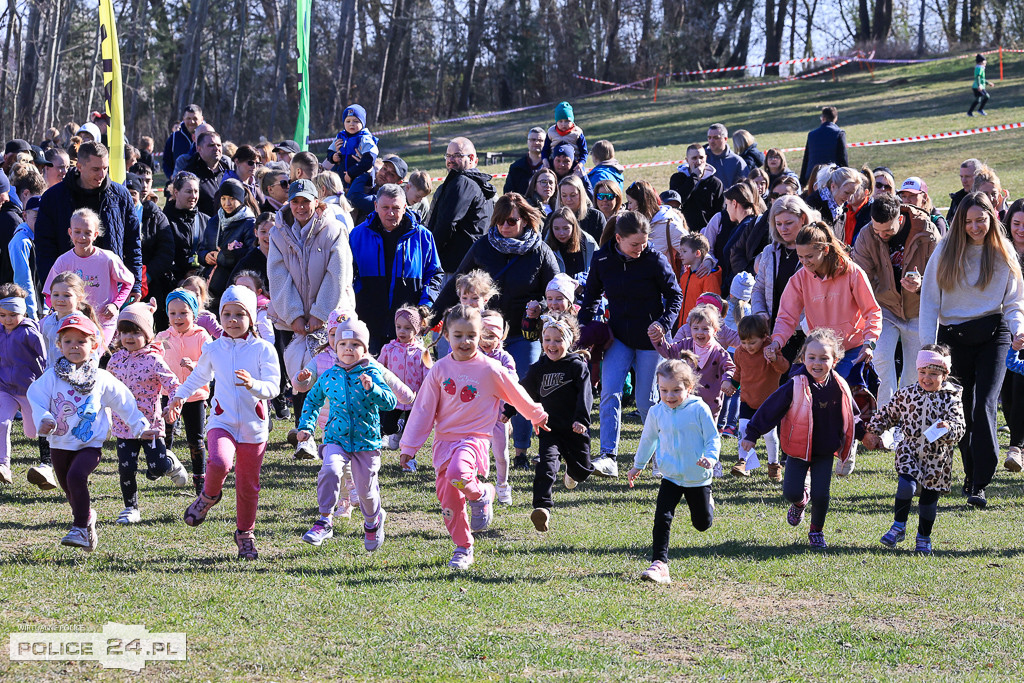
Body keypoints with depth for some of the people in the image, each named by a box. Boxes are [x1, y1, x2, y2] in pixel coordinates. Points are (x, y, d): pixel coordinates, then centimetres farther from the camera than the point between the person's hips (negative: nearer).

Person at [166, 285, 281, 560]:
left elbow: (273, 387, -11)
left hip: (254, 426, 0)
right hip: (222, 421, 0)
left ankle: (245, 534, 29)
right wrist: (178, 397, 38)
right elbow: (199, 376, 26)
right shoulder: (213, 349, 5)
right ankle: (209, 496, 3)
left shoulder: (263, 349, -4)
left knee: (248, 484, 8)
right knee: (219, 462, -29)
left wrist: (253, 385, -33)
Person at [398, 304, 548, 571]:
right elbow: (423, 409, 8)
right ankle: (463, 547, 17)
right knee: (447, 495, 0)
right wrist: (409, 446, 7)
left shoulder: (490, 369, -4)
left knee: (457, 474, -32)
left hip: (475, 437, -4)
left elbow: (517, 394, 12)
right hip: (444, 438, 4)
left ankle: (482, 494, 1)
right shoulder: (440, 370, 3)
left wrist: (537, 416, 27)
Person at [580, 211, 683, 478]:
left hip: (650, 340, -2)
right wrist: (585, 328, 2)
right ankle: (608, 457, -16)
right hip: (618, 338, 2)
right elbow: (592, 295, 12)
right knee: (610, 394, -13)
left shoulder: (654, 261, -12)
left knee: (646, 401, 4)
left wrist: (664, 324, -17)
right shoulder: (602, 260, -4)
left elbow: (675, 295, -2)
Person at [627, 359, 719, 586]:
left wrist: (711, 457, -27)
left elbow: (713, 438, -7)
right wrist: (638, 465, 25)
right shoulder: (657, 412, -2)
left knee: (702, 523, 14)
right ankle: (659, 564, -15)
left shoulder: (699, 409, -13)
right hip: (671, 477, 2)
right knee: (662, 518, -15)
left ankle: (707, 503, 50)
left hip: (698, 478, -2)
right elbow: (648, 439, 16)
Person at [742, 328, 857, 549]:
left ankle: (817, 531, 21)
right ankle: (801, 500, 31)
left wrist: (849, 445, 21)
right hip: (798, 449, -1)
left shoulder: (839, 388, -6)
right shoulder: (795, 387, -17)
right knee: (791, 492, -8)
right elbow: (770, 409, -10)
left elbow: (851, 415, 12)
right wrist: (752, 434, -8)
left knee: (821, 495, -5)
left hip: (825, 452, 2)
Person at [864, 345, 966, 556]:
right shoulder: (906, 394, 1)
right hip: (909, 450, 1)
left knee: (929, 497, 8)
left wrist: (949, 428, -34)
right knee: (906, 485, -21)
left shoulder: (951, 398, -6)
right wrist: (872, 432, 8)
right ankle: (898, 527, -4)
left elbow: (959, 427, -12)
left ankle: (924, 538, 25)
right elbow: (888, 414, 13)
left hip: (936, 457, -1)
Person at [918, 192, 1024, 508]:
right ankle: (972, 474, 22)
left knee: (984, 405, -13)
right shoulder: (946, 252, 0)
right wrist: (928, 345, -6)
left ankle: (979, 485, -15)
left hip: (993, 334, -1)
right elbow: (930, 300, 1)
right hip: (954, 336, 1)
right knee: (962, 410, 4)